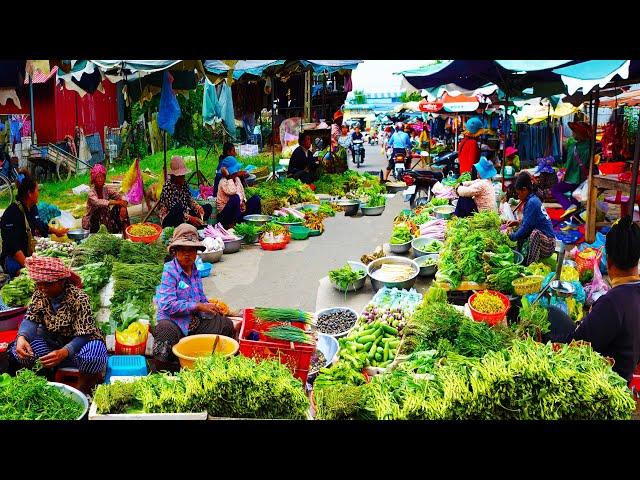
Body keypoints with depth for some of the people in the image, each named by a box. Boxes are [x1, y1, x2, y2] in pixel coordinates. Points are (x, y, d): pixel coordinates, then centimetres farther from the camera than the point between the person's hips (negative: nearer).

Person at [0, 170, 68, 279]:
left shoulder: (33, 208, 8)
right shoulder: (12, 213, -20)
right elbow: (12, 246, -25)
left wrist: (55, 231, 46)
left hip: (32, 255, 9)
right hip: (15, 260, -9)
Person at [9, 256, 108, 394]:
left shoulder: (79, 299, -24)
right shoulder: (40, 294, -7)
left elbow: (84, 335, -28)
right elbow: (30, 320, -11)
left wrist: (64, 352, -47)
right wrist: (22, 337, -36)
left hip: (78, 342, -4)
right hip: (52, 340, 5)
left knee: (93, 356, -38)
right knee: (18, 349, -22)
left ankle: (82, 387, -7)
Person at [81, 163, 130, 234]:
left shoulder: (107, 190, -3)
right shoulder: (91, 193, -16)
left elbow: (121, 198, -14)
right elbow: (97, 202, -37)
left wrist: (123, 206, -38)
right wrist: (116, 202, -44)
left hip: (106, 220, 4)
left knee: (118, 207, -16)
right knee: (97, 210, -33)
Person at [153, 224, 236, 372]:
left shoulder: (195, 270, 11)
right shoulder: (170, 271, -13)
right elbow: (168, 305, -22)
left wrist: (209, 306, 1)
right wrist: (198, 306, -21)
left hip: (195, 321, 7)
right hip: (173, 322, -7)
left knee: (227, 325, -5)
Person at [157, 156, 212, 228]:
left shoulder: (184, 183, 3)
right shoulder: (168, 187, -18)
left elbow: (190, 199, 10)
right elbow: (174, 210, -25)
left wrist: (198, 207, -11)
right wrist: (190, 218, -32)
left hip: (185, 213, 8)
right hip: (170, 219, -8)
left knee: (208, 207, -2)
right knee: (178, 207, -38)